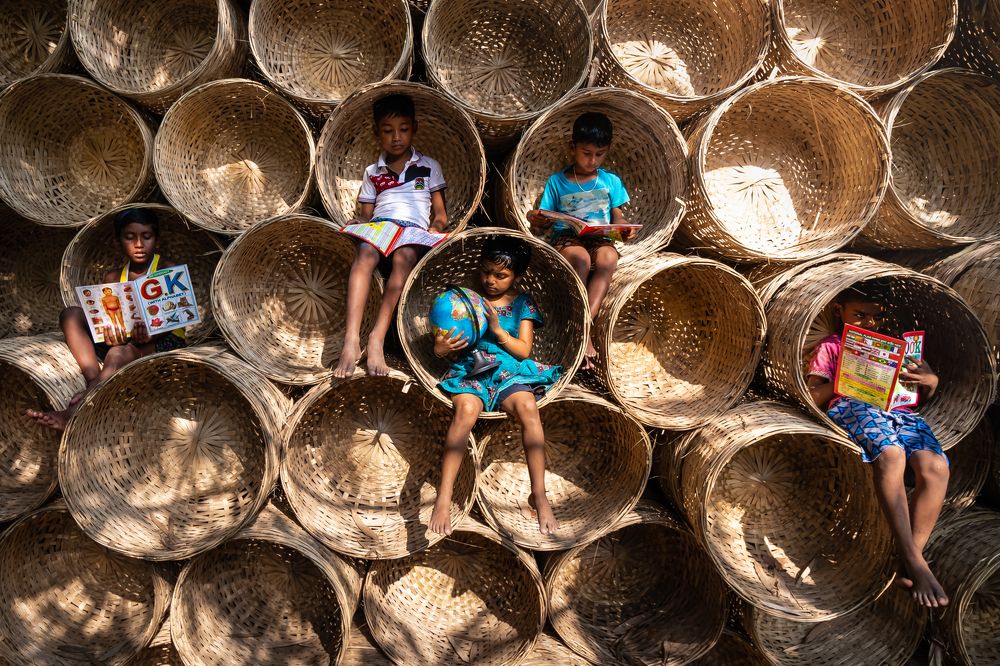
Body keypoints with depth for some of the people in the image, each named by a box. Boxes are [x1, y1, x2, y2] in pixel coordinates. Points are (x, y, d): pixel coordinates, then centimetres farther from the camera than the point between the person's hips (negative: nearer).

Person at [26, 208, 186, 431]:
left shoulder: (167, 269, 1)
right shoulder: (113, 278, 14)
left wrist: (150, 333, -31)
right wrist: (110, 333, -23)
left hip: (164, 341, -5)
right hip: (124, 340, 6)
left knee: (120, 352, -37)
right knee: (71, 315, -12)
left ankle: (73, 413, -45)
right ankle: (96, 384, -30)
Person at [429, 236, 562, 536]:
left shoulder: (523, 304, 13)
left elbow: (523, 351, 4)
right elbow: (439, 346, 11)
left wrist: (499, 331, -12)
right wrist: (442, 346, -14)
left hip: (510, 371, 1)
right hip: (470, 370, 0)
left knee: (528, 407, -33)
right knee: (466, 410, -35)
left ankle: (539, 495, -26)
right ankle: (443, 498, -35)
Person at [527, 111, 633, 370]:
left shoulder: (611, 181, 16)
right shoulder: (557, 181, 10)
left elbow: (617, 217, 15)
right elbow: (546, 219, 7)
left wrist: (624, 228, -9)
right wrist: (536, 220, -17)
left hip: (599, 238, 2)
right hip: (565, 237, -2)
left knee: (609, 258, -36)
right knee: (581, 259, -38)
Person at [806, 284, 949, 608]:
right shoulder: (830, 346, 26)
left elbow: (927, 391, 26)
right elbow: (812, 397, 12)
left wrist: (927, 379, 2)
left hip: (899, 410, 4)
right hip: (851, 407, -3)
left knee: (935, 467, -30)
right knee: (890, 454, -39)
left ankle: (909, 563, -28)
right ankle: (914, 561, -37)